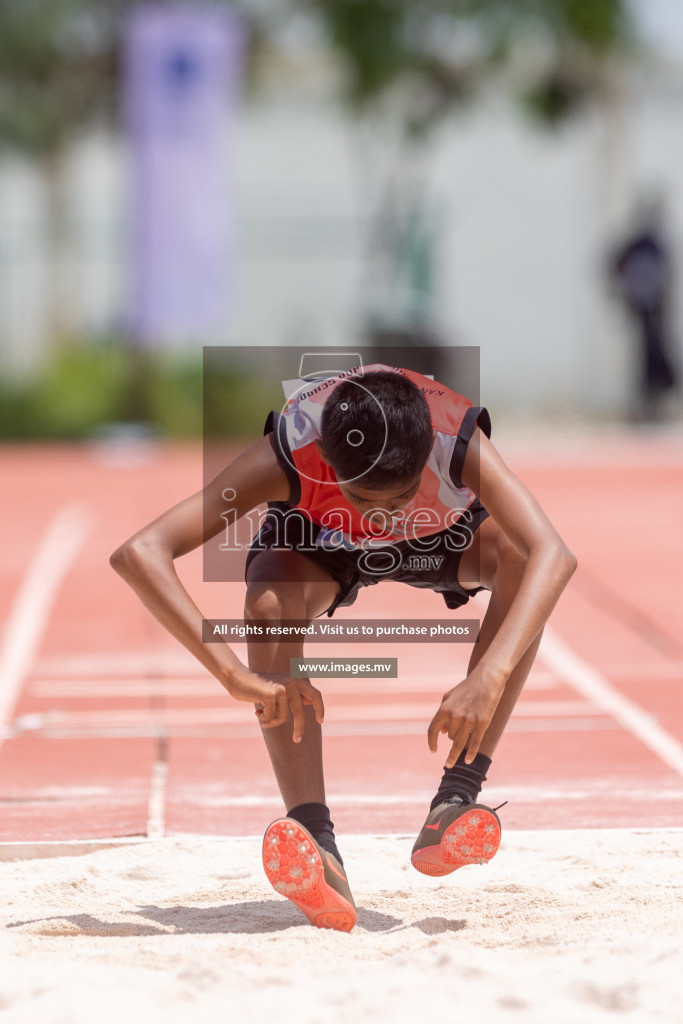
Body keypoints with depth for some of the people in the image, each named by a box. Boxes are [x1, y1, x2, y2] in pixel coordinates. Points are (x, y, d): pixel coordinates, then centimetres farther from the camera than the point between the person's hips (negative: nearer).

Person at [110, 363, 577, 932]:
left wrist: (489, 676, -66)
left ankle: (458, 798, -29)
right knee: (271, 603, -35)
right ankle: (318, 844, -39)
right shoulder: (289, 455, -41)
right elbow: (139, 554, -47)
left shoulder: (459, 441, -41)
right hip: (319, 543, 0)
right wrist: (235, 674, -57)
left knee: (518, 552, -33)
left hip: (442, 533, 1)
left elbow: (553, 555, -52)